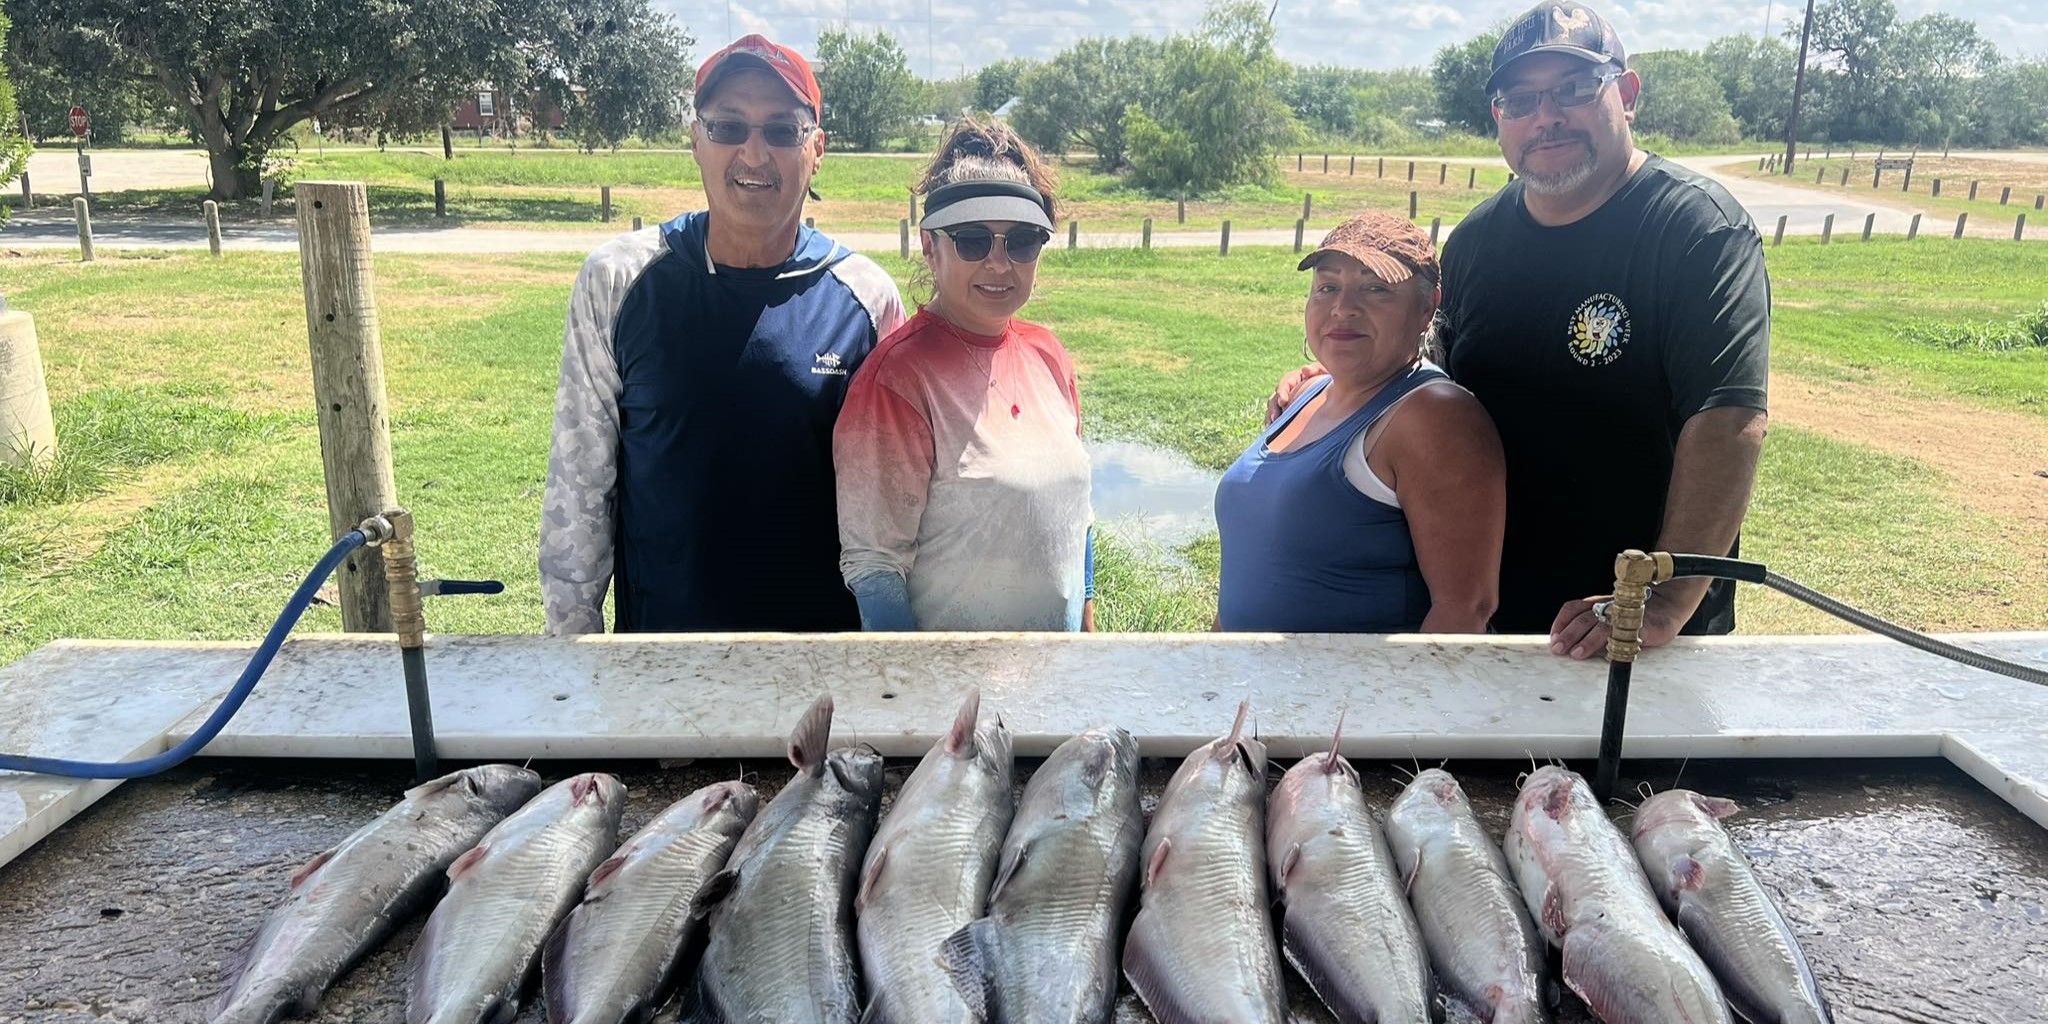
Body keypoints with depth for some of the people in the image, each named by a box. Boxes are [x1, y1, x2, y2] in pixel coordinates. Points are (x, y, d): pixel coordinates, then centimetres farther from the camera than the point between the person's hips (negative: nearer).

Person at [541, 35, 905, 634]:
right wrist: (572, 633, 0)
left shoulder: (868, 298, -6)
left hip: (826, 633, 0)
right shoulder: (616, 283, -6)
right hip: (656, 630, 0)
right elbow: (578, 480, -1)